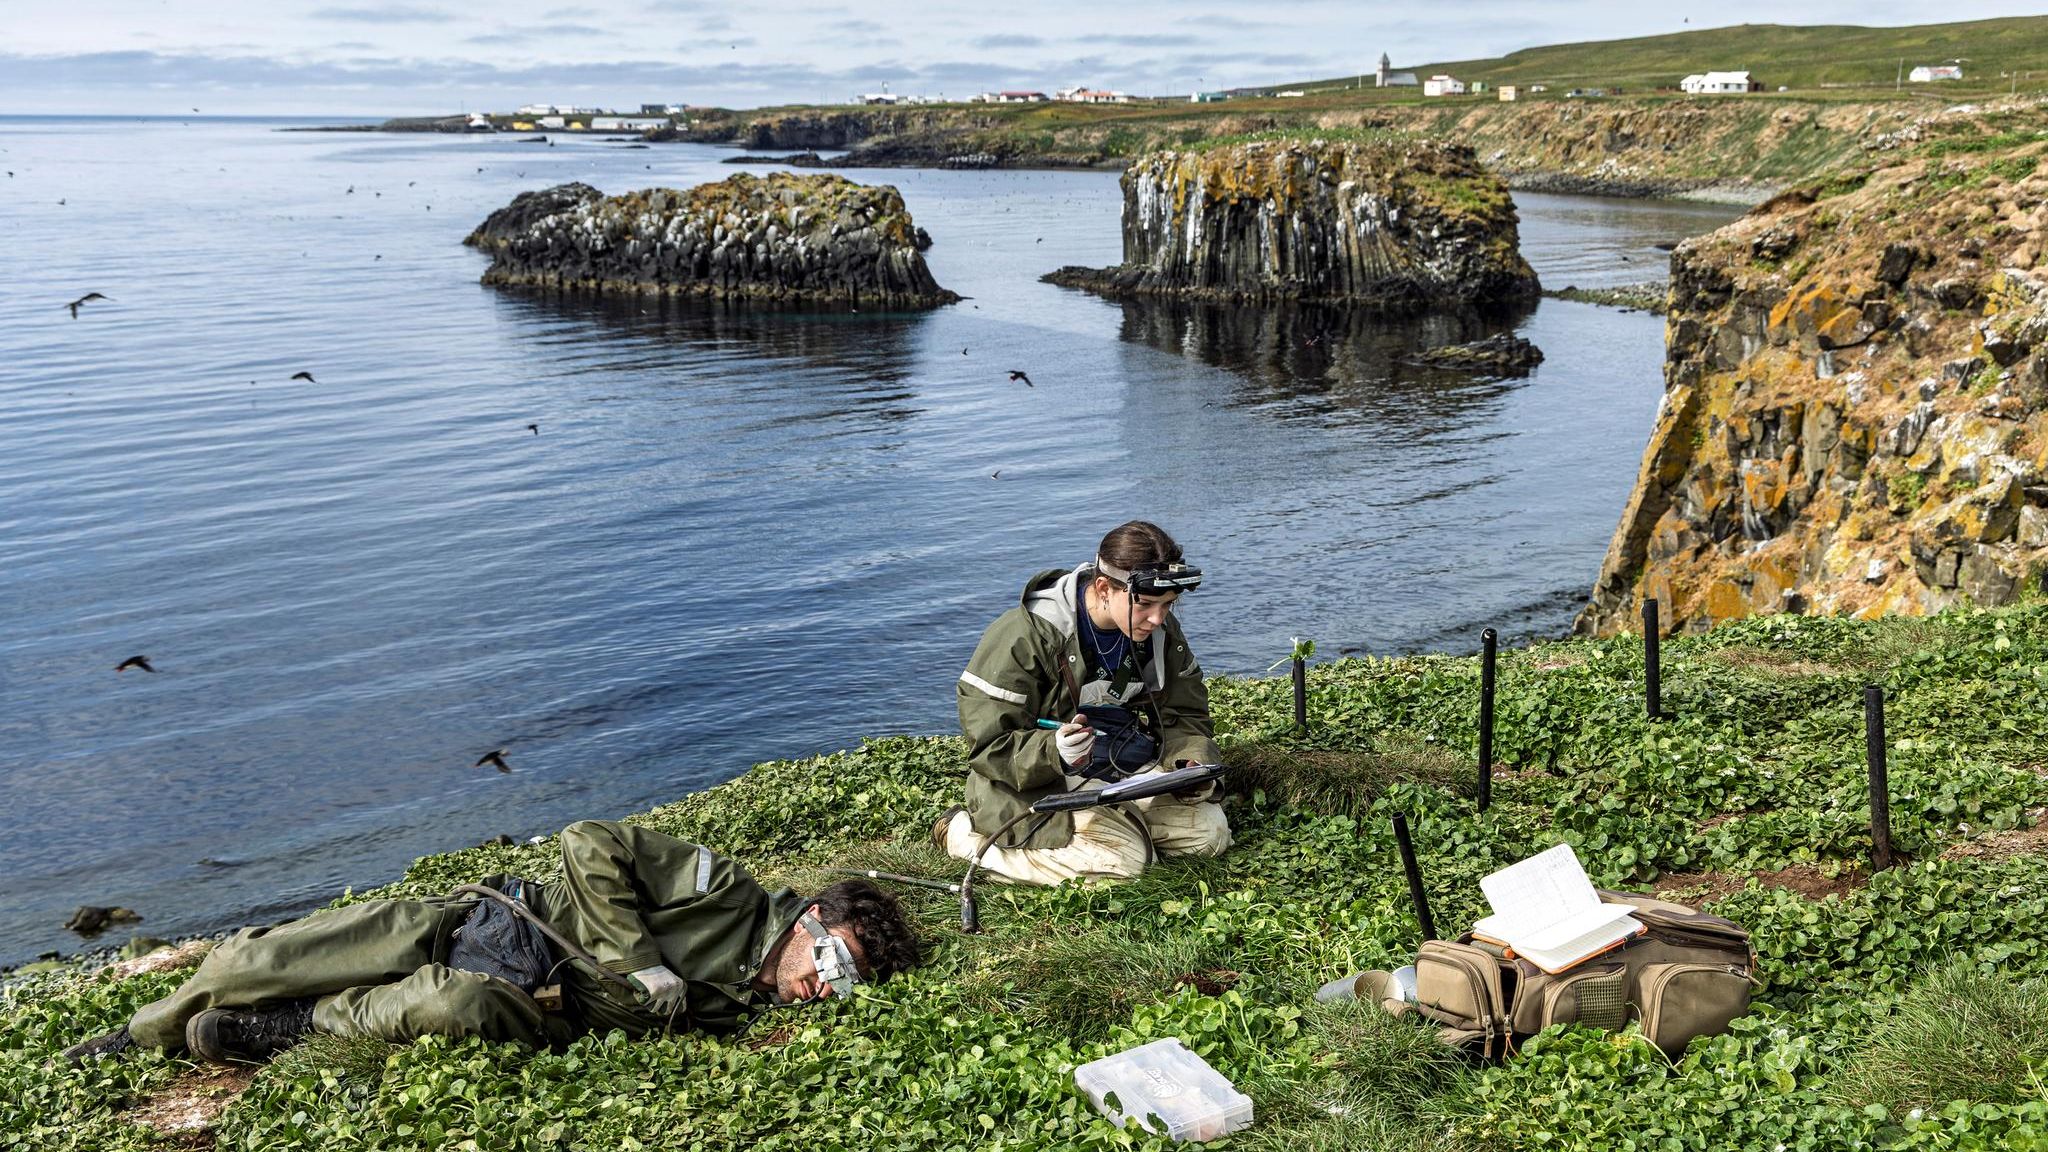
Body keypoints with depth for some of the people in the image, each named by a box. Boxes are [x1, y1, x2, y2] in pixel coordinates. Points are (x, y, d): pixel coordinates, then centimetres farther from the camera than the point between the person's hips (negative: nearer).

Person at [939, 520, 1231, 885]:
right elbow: (989, 745, -18)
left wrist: (1193, 764, -14)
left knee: (1210, 832, -8)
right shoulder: (1025, 637, -20)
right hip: (1041, 785, -6)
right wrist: (1055, 752, -37)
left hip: (1131, 772, 6)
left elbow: (1185, 715, 8)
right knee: (1122, 860, -27)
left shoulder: (1161, 631, 0)